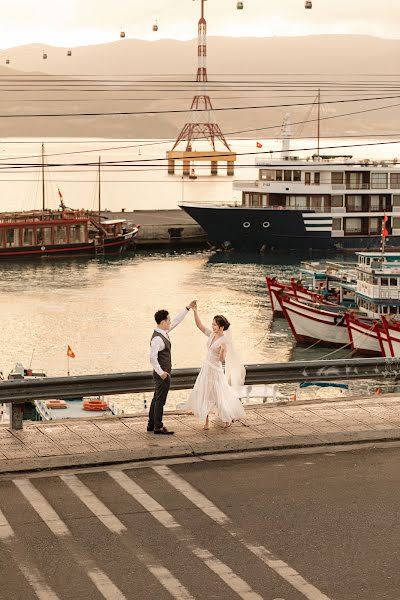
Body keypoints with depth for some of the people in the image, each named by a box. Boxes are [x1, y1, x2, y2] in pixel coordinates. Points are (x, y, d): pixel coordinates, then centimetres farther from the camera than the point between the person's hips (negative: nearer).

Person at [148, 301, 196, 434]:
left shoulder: (164, 332, 6)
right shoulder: (157, 338, -22)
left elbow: (177, 321, 17)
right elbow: (152, 358, -25)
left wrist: (188, 308, 18)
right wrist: (161, 372, -21)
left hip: (163, 373, 10)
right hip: (162, 374, -10)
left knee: (157, 399, 16)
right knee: (160, 400, -3)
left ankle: (151, 424, 24)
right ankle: (158, 427, 2)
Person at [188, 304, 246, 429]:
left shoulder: (224, 340, -19)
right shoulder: (211, 334, 1)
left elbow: (221, 359, -23)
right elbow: (199, 325, 4)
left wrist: (223, 350, -42)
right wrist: (195, 311, -5)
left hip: (215, 370, -7)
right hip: (206, 367, 7)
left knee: (220, 395, 3)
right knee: (204, 394, 10)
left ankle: (228, 418, 24)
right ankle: (206, 421, 19)